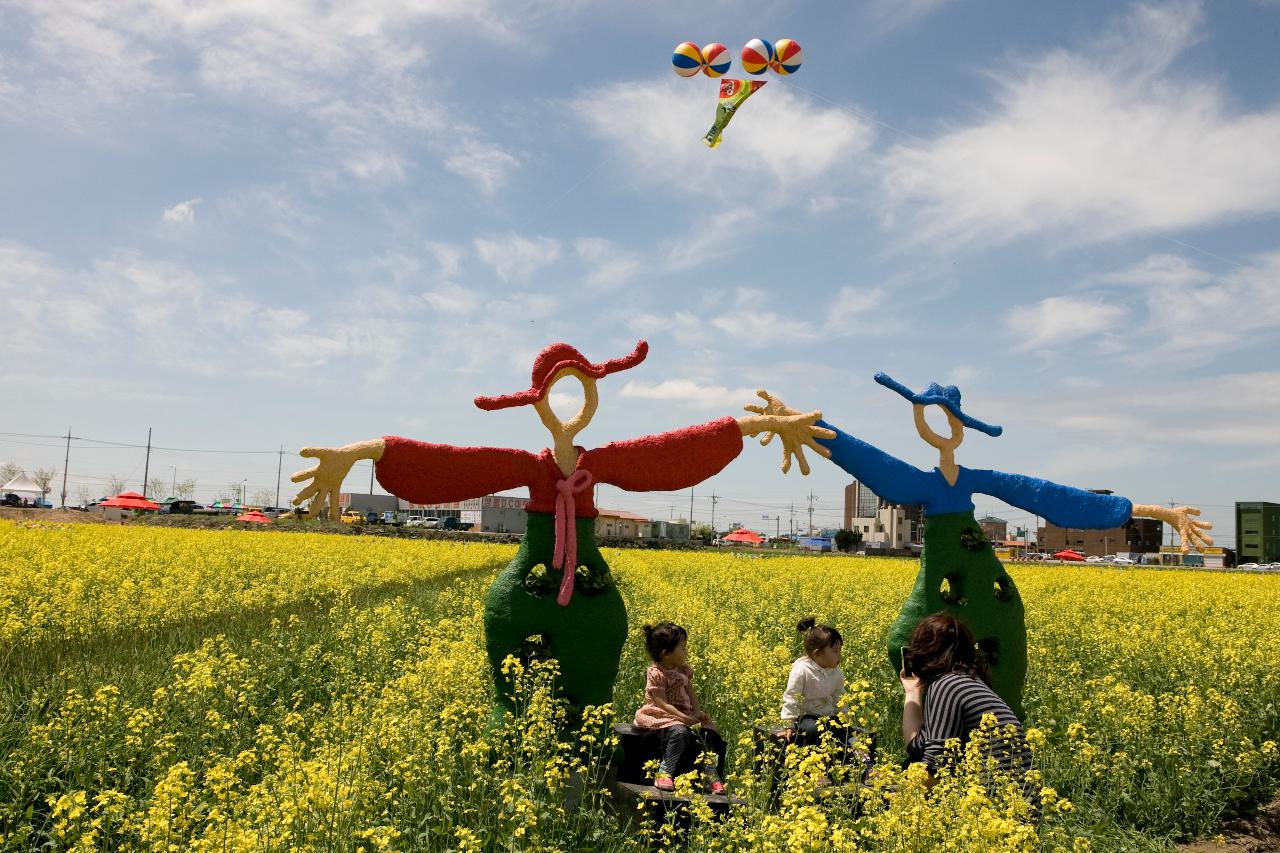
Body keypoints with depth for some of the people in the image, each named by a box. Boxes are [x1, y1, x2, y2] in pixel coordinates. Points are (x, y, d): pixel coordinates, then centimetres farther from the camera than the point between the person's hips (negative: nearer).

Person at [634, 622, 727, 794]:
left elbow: (690, 691, 12)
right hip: (663, 715, -7)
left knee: (707, 730, -14)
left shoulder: (684, 669, 6)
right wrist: (684, 717, -26)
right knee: (680, 732, -35)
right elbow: (662, 703, -21)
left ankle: (711, 773, -10)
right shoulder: (656, 674, -18)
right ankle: (664, 773, -25)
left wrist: (697, 711, -6)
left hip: (684, 712, 8)